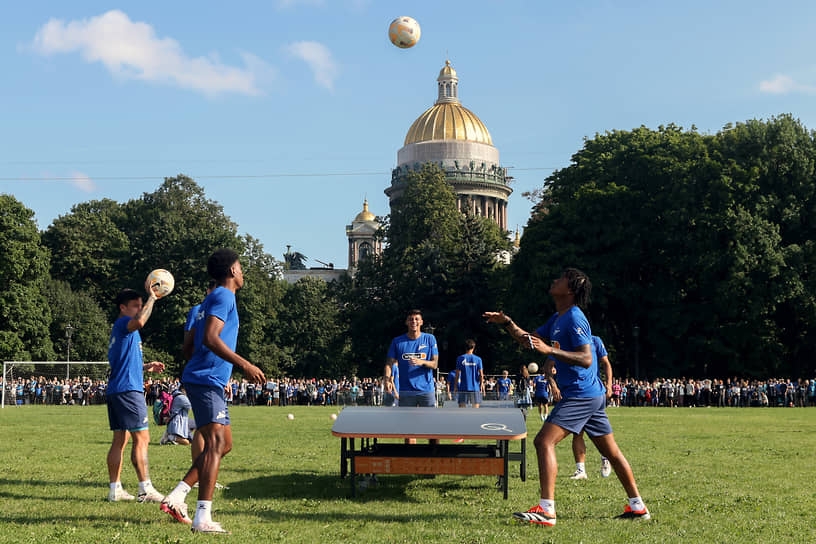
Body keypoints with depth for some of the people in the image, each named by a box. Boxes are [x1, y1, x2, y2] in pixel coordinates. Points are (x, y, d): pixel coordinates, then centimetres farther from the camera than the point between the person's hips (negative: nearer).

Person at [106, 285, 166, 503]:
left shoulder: (118, 330, 23)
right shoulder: (123, 323, -7)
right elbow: (139, 322, -34)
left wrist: (146, 367, 24)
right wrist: (152, 297, -24)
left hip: (115, 390, 10)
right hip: (129, 389, -10)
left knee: (120, 440, 9)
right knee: (142, 438, -8)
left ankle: (115, 489, 10)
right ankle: (145, 489, -7)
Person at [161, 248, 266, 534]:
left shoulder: (214, 298, 22)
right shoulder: (223, 296, -8)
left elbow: (190, 344, 25)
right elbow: (210, 338, -22)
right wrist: (244, 364, -25)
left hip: (200, 378, 10)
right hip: (207, 380, -10)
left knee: (223, 443, 14)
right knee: (216, 443, -15)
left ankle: (177, 497, 10)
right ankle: (203, 518, -20)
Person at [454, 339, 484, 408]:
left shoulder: (460, 358, -1)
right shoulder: (478, 359, 0)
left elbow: (457, 375, -1)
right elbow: (481, 375, -2)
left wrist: (455, 387, 5)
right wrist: (482, 385, 7)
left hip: (463, 388, 0)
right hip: (475, 388, 0)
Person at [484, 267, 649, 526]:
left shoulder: (574, 318, -15)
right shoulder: (557, 319, 16)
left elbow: (586, 359, -23)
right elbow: (529, 340, 24)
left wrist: (550, 350, -29)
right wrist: (507, 322, 11)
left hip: (581, 395, -11)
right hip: (591, 395, 11)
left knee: (544, 441, -17)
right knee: (611, 451, 14)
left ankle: (546, 510, -20)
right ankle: (637, 506, 22)